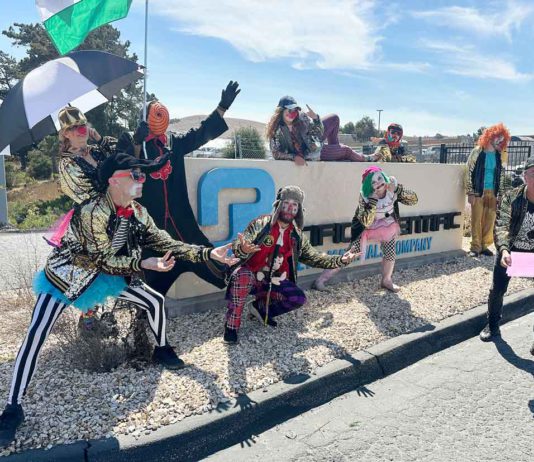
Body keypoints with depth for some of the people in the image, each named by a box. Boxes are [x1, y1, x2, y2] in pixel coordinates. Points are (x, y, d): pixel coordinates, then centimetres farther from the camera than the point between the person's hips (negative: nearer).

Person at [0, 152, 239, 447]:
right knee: (36, 335, -15)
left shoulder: (137, 213, -9)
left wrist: (209, 253, -19)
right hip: (65, 275, -6)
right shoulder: (92, 212, -31)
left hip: (106, 274, 6)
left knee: (155, 301, 3)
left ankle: (162, 350, 29)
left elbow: (166, 243, -10)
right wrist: (145, 264, -37)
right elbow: (104, 259, -28)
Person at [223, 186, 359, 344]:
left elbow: (313, 257, 10)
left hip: (274, 281, 4)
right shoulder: (261, 224, -10)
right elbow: (237, 246, -19)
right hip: (251, 276, -4)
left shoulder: (297, 236, 4)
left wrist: (340, 260, -4)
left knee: (299, 298, -17)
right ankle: (231, 325, -20)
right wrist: (243, 249, -45)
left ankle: (262, 307, 10)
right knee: (242, 275, -37)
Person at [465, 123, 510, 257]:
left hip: (493, 193, 3)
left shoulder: (501, 155, 9)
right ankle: (475, 247, 6)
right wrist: (470, 193, -7)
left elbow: (502, 175, 13)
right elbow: (469, 172, -3)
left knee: (490, 221, 4)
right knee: (476, 220, -1)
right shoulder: (477, 152, -1)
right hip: (478, 192, -3)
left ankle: (485, 246, 14)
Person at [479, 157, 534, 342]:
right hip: (510, 250, 1)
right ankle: (492, 325, 32)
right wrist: (503, 250, -41)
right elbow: (502, 225, -24)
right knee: (497, 290, 9)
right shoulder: (510, 197, -16)